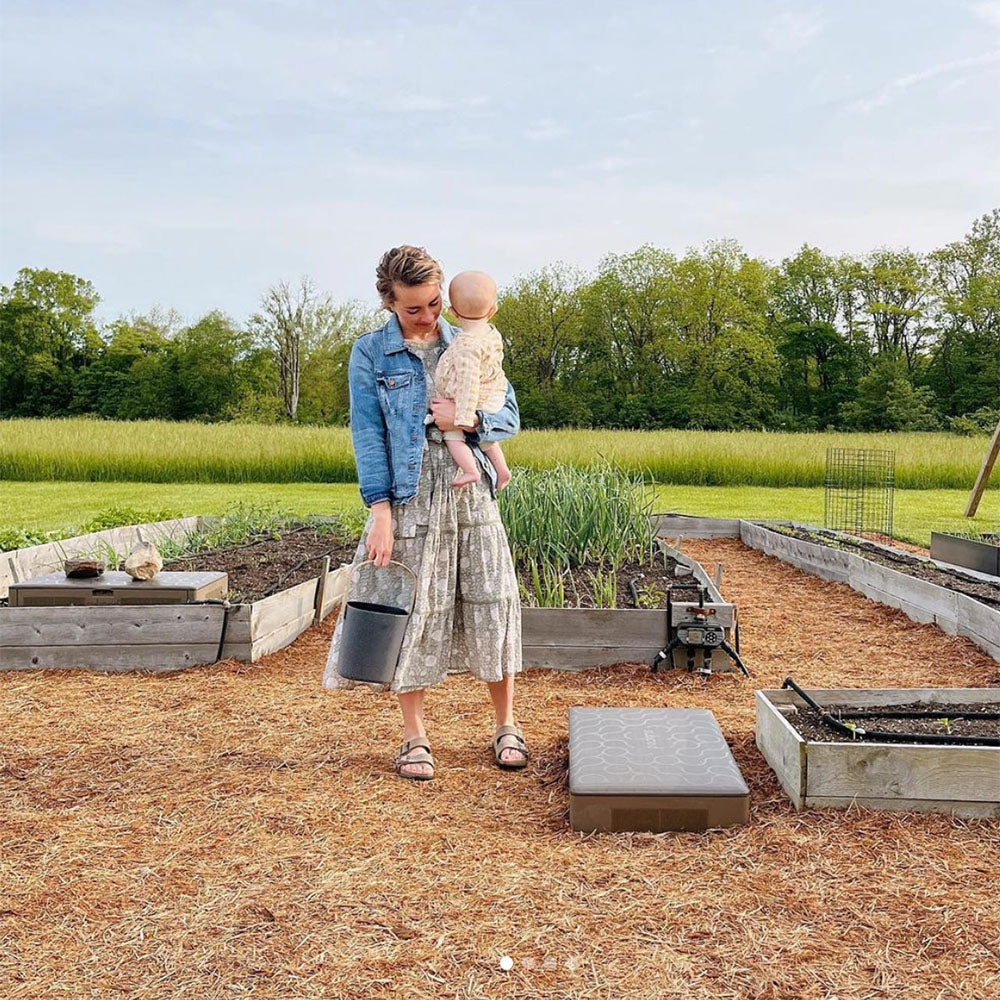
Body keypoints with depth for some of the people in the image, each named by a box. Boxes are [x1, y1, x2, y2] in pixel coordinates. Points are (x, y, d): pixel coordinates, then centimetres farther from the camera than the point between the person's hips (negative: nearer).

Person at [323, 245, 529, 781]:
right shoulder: (369, 354, 1)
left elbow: (511, 416, 8)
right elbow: (367, 434, -5)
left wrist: (468, 419, -13)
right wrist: (379, 509, -13)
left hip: (471, 494, 2)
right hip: (408, 498, -2)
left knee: (490, 607, 5)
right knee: (410, 612, 2)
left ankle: (506, 726, 21)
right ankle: (414, 737, 17)